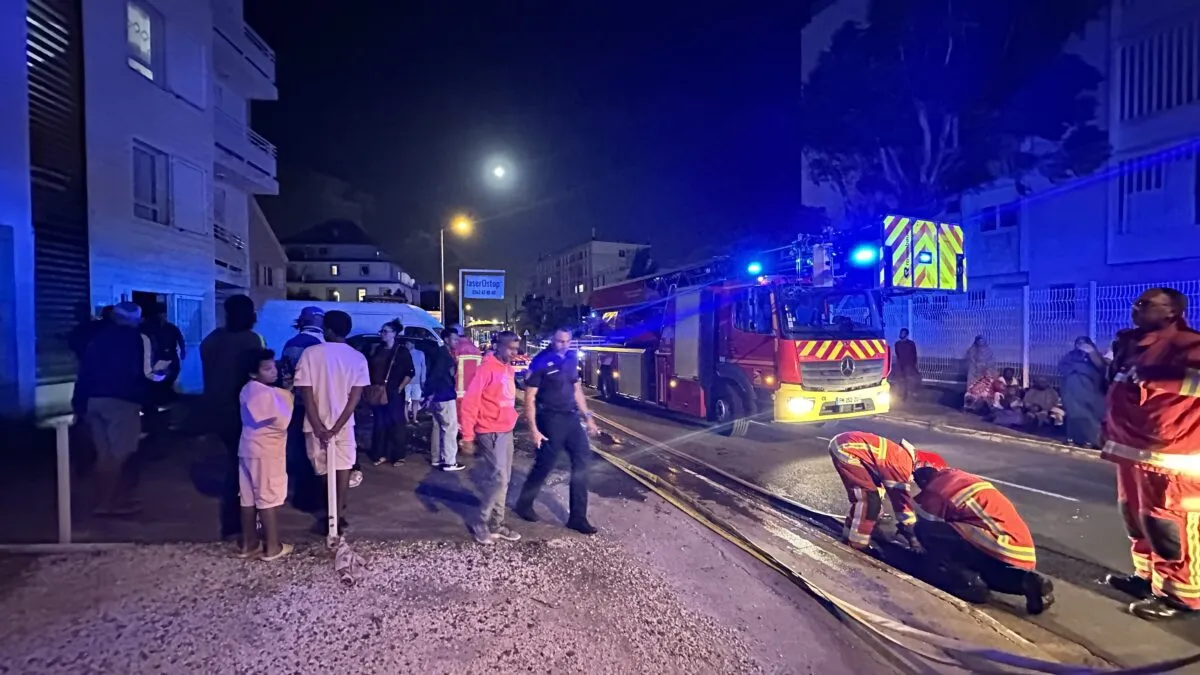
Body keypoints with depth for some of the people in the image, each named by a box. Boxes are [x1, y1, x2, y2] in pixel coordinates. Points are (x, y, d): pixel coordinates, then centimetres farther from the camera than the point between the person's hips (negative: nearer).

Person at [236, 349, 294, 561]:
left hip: (249, 449, 9)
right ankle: (273, 547, 8)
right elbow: (282, 421, -22)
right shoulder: (264, 393, -21)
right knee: (269, 497, 0)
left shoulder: (248, 390, 10)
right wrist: (287, 397, -9)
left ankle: (248, 544, 24)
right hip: (266, 452, -9)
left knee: (249, 497, 14)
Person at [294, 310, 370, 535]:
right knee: (342, 466, 13)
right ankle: (338, 513, 9)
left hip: (317, 423, 0)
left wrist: (318, 427, -13)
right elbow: (355, 397, -11)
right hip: (343, 423, 1)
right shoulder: (357, 358, -4)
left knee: (323, 469, 17)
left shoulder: (310, 353, -10)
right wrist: (336, 427, -11)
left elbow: (306, 393, -14)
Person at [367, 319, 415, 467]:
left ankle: (398, 456, 6)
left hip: (394, 393, -4)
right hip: (377, 394, 4)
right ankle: (380, 454, 17)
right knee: (379, 424, 8)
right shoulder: (377, 350, 11)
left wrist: (400, 388, -9)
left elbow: (410, 373, -4)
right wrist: (371, 387, 6)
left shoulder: (402, 351, -2)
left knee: (396, 424, 0)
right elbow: (370, 369, 16)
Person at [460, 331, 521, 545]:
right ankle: (481, 524, 7)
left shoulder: (509, 369, 11)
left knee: (503, 480, 12)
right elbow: (470, 401, -17)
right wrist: (468, 435, -19)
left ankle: (496, 523, 22)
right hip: (491, 433, -8)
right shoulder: (487, 368, -15)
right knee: (498, 479, -8)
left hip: (506, 431, 9)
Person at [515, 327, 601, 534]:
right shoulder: (541, 362, -12)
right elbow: (529, 398, -12)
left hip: (571, 417, 6)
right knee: (544, 465, 5)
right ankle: (524, 505, 30)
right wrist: (534, 430, -17)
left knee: (582, 460, 3)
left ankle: (577, 517, 12)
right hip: (550, 420, -6)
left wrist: (588, 417, 14)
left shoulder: (571, 359, 7)